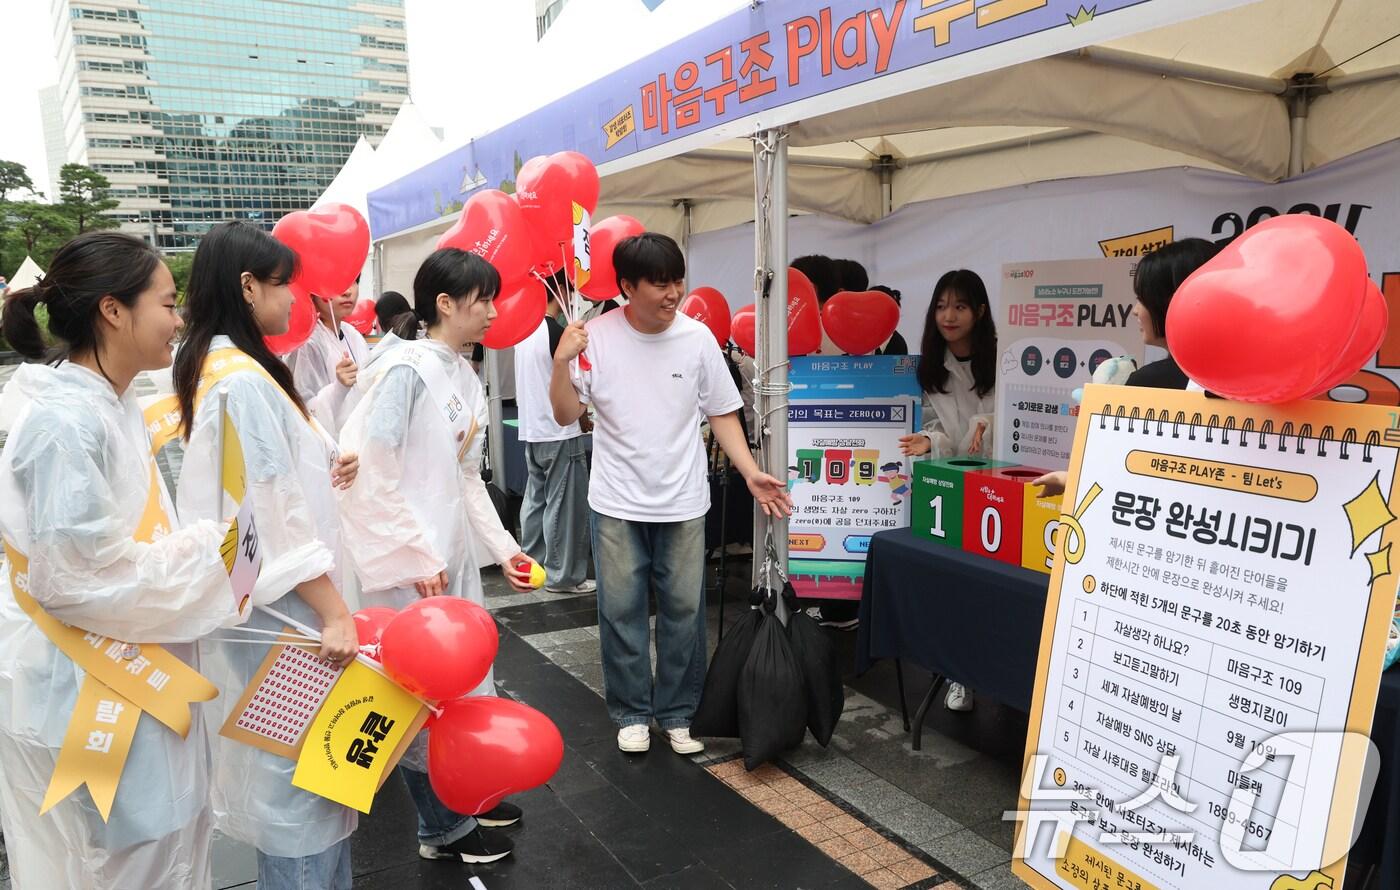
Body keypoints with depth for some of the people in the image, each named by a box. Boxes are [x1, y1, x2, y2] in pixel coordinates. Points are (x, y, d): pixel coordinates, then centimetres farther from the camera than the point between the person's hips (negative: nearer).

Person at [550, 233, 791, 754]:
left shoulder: (697, 337, -4)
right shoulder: (597, 336, -8)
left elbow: (722, 413, 4)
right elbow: (566, 415, -4)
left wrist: (751, 473, -5)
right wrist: (562, 362, -20)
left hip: (683, 503, 1)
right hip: (618, 503, -1)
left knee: (684, 612, 8)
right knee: (621, 612, 8)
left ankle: (677, 713, 26)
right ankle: (632, 713, 27)